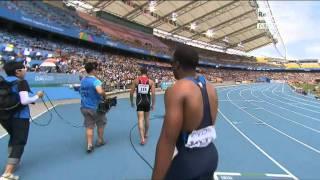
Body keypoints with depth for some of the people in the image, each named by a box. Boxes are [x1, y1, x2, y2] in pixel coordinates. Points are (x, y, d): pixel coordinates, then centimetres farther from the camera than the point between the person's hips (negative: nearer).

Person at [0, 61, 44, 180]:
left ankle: (13, 160, 40)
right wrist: (37, 96, -9)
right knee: (19, 143, -1)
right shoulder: (21, 82, -14)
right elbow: (24, 101, -22)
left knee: (13, 138, 29)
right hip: (20, 117, -7)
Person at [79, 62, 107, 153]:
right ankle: (100, 141, 30)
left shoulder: (83, 80, 5)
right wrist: (104, 96, -18)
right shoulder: (95, 80, -20)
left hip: (85, 107, 5)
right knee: (101, 124, 17)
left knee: (89, 126, 7)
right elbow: (100, 91, -38)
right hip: (96, 107, -5)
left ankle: (89, 145, 3)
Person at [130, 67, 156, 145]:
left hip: (139, 101, -1)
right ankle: (145, 134, 36)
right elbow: (153, 94, -5)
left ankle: (142, 138, -14)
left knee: (140, 119, -4)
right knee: (147, 118, 19)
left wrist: (131, 102, 14)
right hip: (147, 101, 2)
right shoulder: (151, 81, 0)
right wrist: (153, 104, 4)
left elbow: (131, 93, 0)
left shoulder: (136, 80, 0)